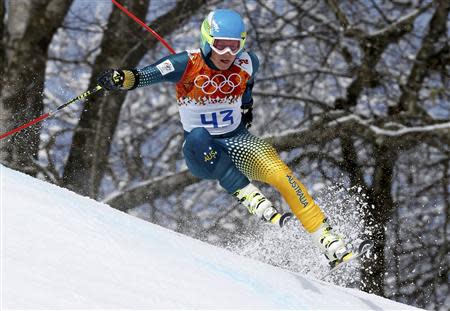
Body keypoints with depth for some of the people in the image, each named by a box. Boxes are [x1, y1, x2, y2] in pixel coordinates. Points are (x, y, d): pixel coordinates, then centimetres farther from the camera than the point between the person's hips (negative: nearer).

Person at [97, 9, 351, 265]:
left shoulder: (247, 63, -8)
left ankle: (329, 240, -14)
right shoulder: (187, 65, -17)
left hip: (239, 141, 2)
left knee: (282, 175, -23)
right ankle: (251, 197, -42)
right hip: (201, 153, -2)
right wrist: (121, 78, -46)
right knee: (197, 137, -39)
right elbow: (144, 76, -27)